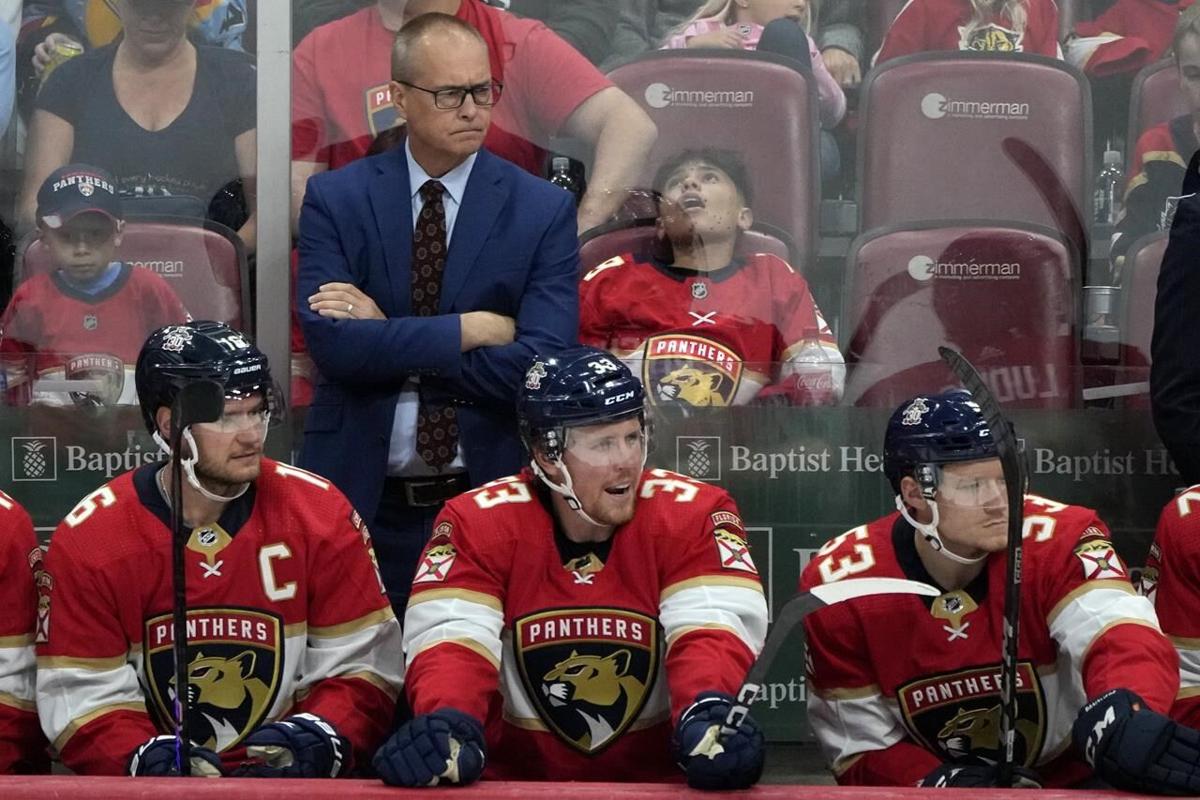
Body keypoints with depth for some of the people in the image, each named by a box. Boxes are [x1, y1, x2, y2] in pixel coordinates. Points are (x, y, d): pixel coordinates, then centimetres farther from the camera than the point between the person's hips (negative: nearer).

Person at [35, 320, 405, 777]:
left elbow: (363, 669, 3)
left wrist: (320, 737, -16)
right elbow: (83, 701, -2)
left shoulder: (320, 514, 1)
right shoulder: (85, 539, -1)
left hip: (294, 781, 1)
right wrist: (145, 758, -20)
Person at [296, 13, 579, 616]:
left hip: (488, 496, 0)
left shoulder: (543, 210, -1)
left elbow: (540, 367, -13)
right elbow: (330, 343, -12)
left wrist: (387, 336, -12)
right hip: (359, 499, 0)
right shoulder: (334, 198, 1)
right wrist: (472, 329, -15)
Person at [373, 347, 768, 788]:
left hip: (659, 782, 1)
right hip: (514, 782, 0)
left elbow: (709, 631, -14)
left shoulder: (693, 516, -4)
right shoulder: (478, 523, -4)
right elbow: (453, 642, -13)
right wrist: (445, 725, -34)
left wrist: (708, 715, -36)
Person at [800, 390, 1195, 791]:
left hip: (1073, 783, -1)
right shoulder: (841, 583, -14)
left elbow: (1121, 635, -35)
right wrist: (947, 784, -27)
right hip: (928, 787, 2)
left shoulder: (1057, 539, -17)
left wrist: (1122, 718, -56)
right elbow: (861, 750, -8)